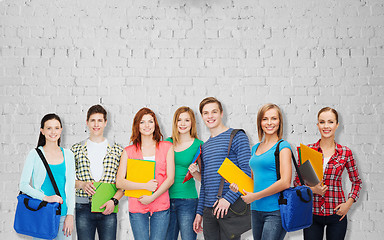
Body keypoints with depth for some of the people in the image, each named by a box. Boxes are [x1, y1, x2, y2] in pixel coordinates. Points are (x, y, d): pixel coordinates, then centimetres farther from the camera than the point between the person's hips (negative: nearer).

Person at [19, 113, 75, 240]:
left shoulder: (67, 155, 8)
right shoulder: (35, 154, -1)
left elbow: (70, 186, 7)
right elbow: (23, 185, -5)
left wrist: (70, 215, -1)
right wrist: (46, 197, -18)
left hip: (62, 214, 3)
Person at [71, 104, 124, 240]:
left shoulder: (117, 150, 7)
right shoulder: (76, 149, 9)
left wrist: (114, 200, -10)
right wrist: (82, 184, -10)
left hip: (108, 208, 0)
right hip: (84, 208, 1)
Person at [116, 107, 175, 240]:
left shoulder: (166, 147, 7)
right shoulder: (129, 151, 7)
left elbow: (170, 178, 1)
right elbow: (119, 182, -2)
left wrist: (152, 197, -9)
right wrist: (145, 186, -12)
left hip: (161, 207, 0)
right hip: (137, 208, 0)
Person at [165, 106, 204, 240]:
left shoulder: (199, 145, -1)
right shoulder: (167, 143, 8)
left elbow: (203, 178, 4)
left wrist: (194, 172, -17)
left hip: (187, 200, -3)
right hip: (167, 198, 3)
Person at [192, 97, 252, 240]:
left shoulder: (237, 137, -3)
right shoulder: (204, 146, 17)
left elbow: (246, 172, -11)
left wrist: (228, 198, -19)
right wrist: (199, 212, 15)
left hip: (230, 207, -6)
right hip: (208, 210, 6)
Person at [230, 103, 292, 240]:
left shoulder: (282, 146, -6)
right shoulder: (255, 148, 15)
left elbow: (285, 182, -15)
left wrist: (255, 196, -11)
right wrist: (239, 186, 4)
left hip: (275, 210, -7)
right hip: (256, 210, 7)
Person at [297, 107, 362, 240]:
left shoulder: (345, 152, 0)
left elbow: (357, 182, 11)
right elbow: (297, 181, 5)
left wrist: (348, 203, -2)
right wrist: (312, 189, -13)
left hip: (336, 214, 0)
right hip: (312, 213, 0)